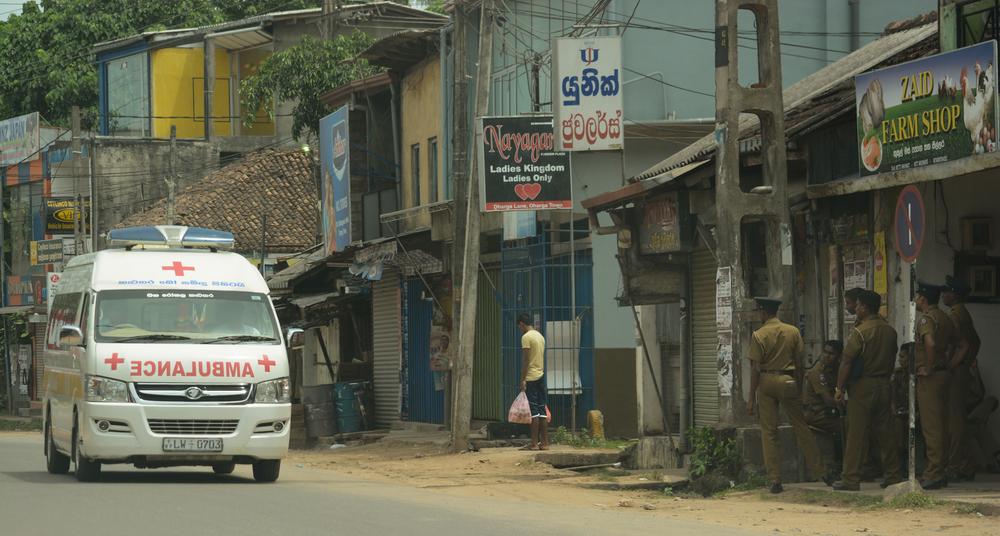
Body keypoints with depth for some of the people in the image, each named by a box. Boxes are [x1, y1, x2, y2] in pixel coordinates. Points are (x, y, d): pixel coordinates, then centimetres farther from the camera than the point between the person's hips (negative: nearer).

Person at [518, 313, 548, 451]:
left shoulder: (526, 337, -10)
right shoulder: (540, 336, 14)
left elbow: (526, 360, -15)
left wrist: (523, 380, -13)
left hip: (531, 377, -8)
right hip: (541, 376, 8)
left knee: (534, 411, -8)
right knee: (542, 411, 7)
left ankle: (534, 443, -9)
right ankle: (545, 443, 7)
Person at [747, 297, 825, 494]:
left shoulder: (758, 335, -5)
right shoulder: (793, 332, 3)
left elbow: (755, 368, -7)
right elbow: (799, 363, 4)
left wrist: (751, 398, -5)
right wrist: (799, 388, 13)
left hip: (766, 382, -2)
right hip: (788, 381, 2)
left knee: (769, 432, 3)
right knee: (801, 427, 11)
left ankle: (775, 480, -1)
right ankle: (818, 472, 10)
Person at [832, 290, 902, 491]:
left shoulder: (860, 332, -13)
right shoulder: (890, 331, 7)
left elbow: (846, 362, -14)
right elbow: (892, 359, 14)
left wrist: (840, 388, -8)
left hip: (863, 386, -6)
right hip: (884, 385, 6)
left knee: (856, 434, -4)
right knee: (885, 433, 12)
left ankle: (851, 479, -4)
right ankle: (893, 476, 14)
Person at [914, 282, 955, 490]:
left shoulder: (926, 318, -14)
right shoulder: (945, 318, 14)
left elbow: (930, 342, -32)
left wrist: (928, 368, -21)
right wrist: (947, 362, 13)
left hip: (928, 377, -9)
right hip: (943, 374, 9)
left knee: (931, 426, -8)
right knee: (940, 424, 13)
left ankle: (934, 475, -8)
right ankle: (940, 471, 18)